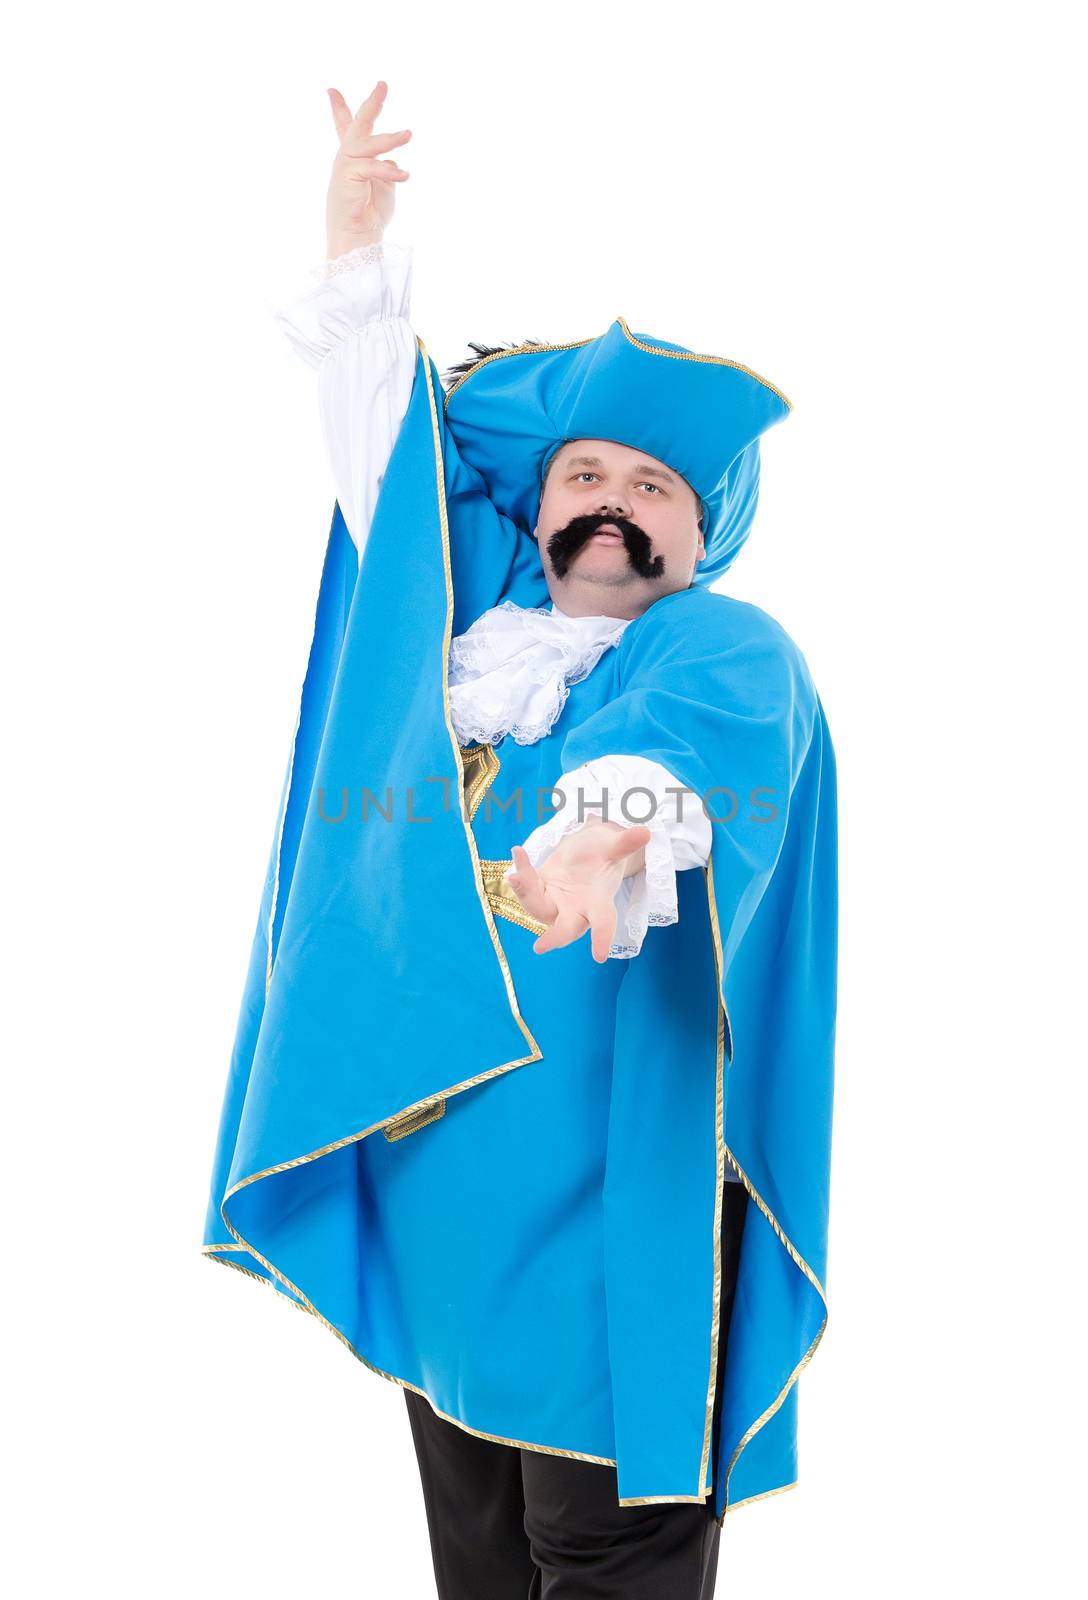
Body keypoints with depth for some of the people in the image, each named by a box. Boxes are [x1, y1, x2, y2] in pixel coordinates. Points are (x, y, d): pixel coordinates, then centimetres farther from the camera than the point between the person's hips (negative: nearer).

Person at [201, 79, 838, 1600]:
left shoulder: (726, 651, -4)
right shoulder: (463, 611, 14)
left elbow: (685, 733, -28)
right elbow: (380, 424, 22)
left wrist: (608, 817, -49)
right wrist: (356, 247, 20)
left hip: (603, 1183, -5)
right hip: (426, 1150, 6)